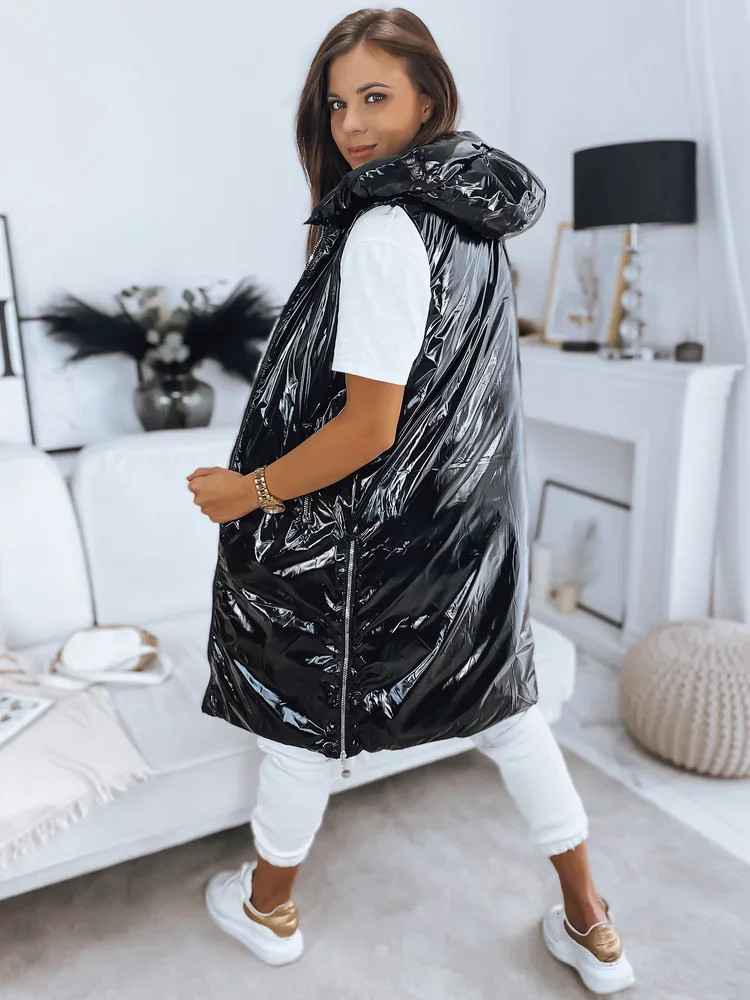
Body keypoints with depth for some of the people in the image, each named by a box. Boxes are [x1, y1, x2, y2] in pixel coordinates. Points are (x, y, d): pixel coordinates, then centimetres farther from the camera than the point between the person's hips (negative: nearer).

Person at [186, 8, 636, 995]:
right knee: (502, 703, 18)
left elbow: (368, 427, -23)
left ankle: (268, 907, 40)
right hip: (473, 517, 8)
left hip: (372, 537, -8)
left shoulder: (384, 231, -20)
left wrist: (247, 491, -12)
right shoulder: (471, 214, 7)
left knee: (303, 700, 14)